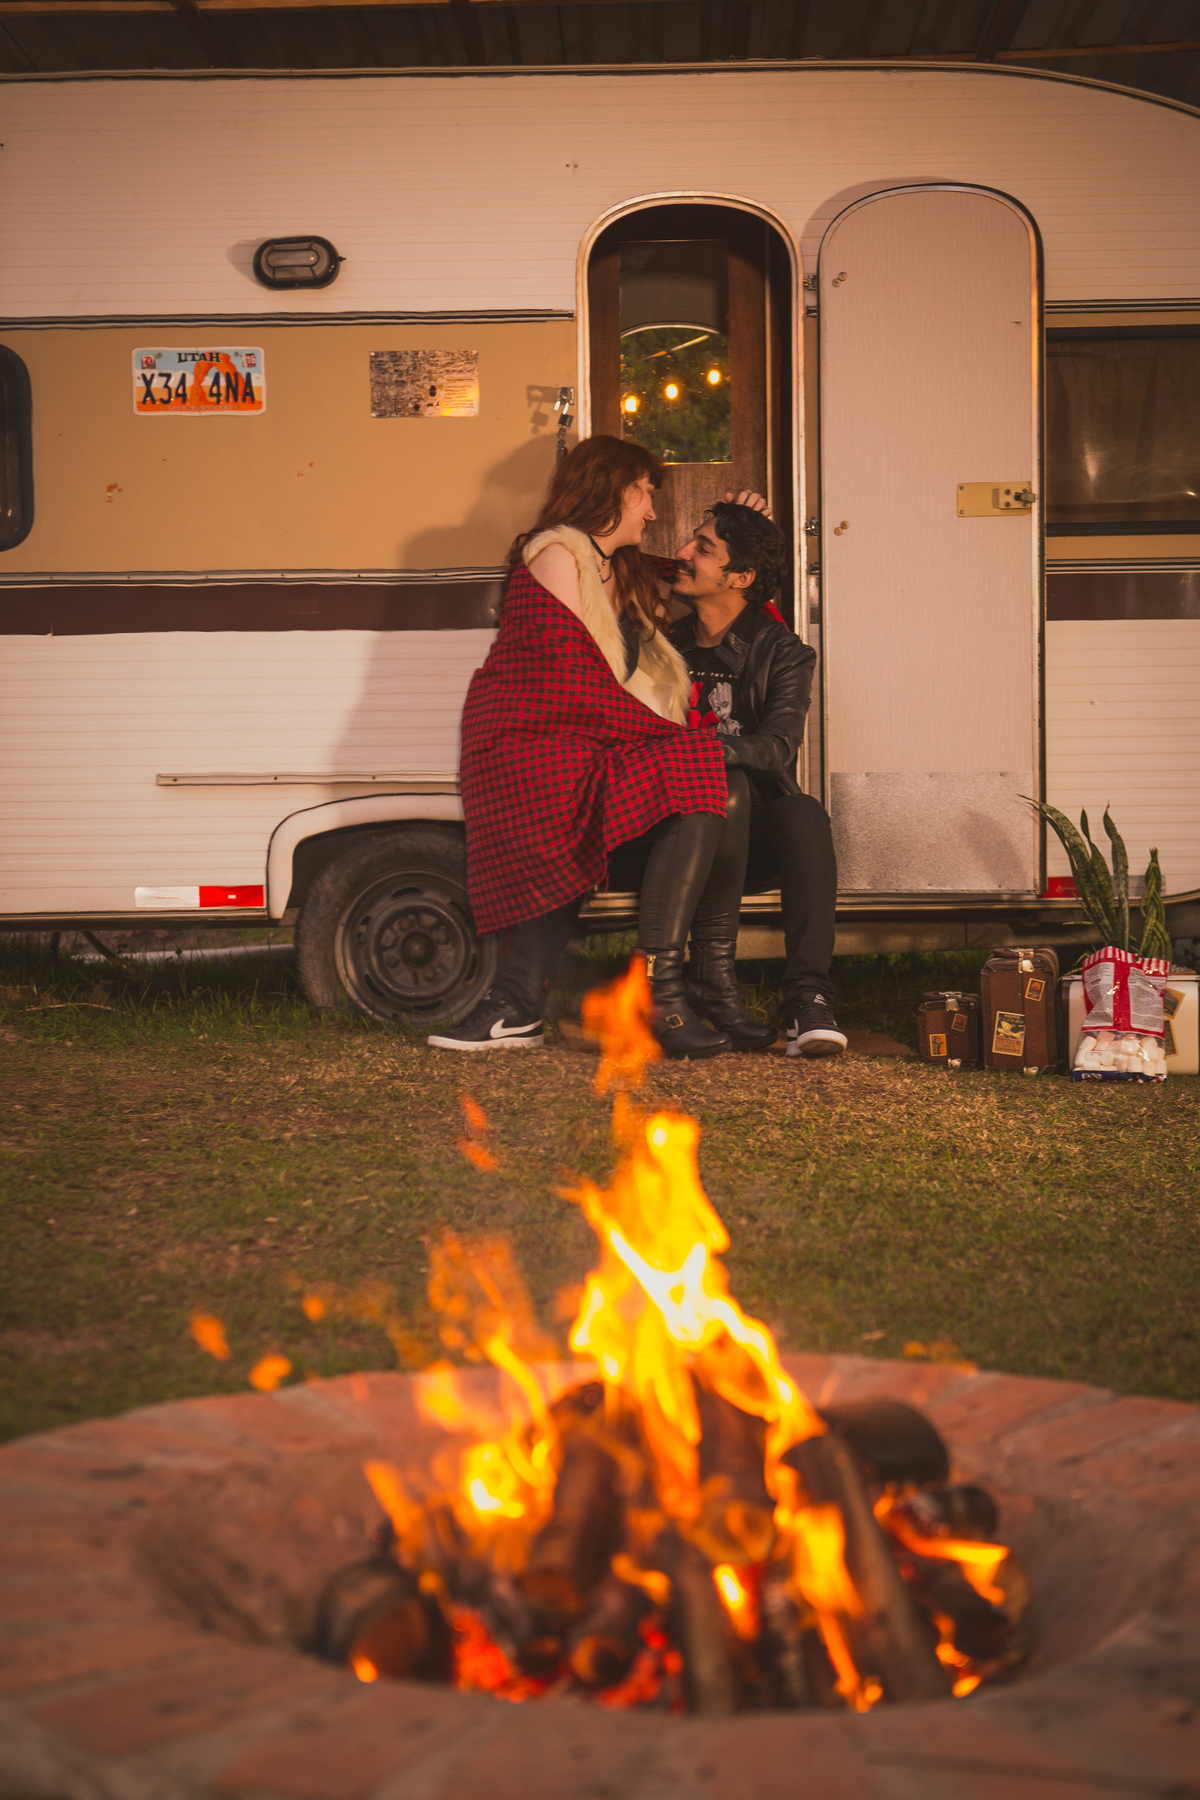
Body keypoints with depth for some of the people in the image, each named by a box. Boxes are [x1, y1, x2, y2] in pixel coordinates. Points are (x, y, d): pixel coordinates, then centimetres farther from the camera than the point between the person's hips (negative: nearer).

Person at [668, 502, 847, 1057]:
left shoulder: (782, 653, 6)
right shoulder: (664, 646, 16)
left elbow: (778, 745, -11)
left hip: (755, 839, 0)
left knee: (804, 814, -33)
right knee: (725, 790, -32)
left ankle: (808, 998, -42)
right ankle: (713, 972, -36)